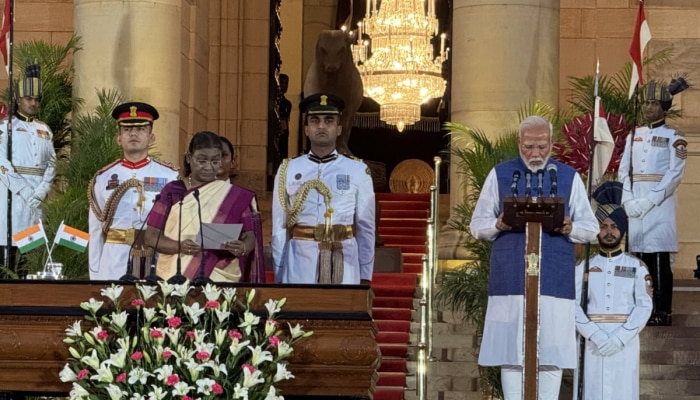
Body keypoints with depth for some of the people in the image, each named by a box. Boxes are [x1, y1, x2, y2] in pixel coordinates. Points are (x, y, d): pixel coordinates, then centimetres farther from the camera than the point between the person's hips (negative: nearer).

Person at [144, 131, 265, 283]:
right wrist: (179, 246, -16)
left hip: (220, 278, 0)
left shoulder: (236, 196, 6)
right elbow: (151, 236, 3)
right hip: (174, 278, 0)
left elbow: (249, 236, 3)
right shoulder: (172, 191, 7)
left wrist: (243, 248, -20)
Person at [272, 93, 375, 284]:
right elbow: (279, 228, 7)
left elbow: (366, 228, 7)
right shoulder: (288, 170, 7)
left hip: (344, 265, 0)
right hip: (300, 264, 0)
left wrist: (365, 276, 4)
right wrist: (279, 275, 4)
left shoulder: (358, 171, 6)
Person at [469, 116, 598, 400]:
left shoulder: (568, 177, 9)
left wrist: (570, 228, -14)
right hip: (510, 279, 0)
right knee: (510, 354, 0)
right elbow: (477, 225, 10)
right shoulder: (500, 175, 9)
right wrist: (498, 225, -13)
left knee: (551, 355, -1)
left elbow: (591, 228, 9)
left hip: (554, 279, 0)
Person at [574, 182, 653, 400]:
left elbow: (644, 307, -2)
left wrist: (620, 338, -14)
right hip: (593, 342, 0)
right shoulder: (584, 267, 8)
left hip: (626, 343, 0)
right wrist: (596, 336, -15)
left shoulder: (637, 267, 7)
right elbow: (574, 306, -1)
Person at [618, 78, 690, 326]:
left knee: (660, 259, -7)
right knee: (640, 258, 5)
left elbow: (675, 174, -8)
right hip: (635, 206, 5)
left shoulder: (674, 138, 0)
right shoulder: (634, 136, 15)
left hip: (661, 204, -5)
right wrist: (629, 200, -5)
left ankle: (663, 311, -5)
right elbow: (623, 170, 10)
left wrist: (648, 201, -15)